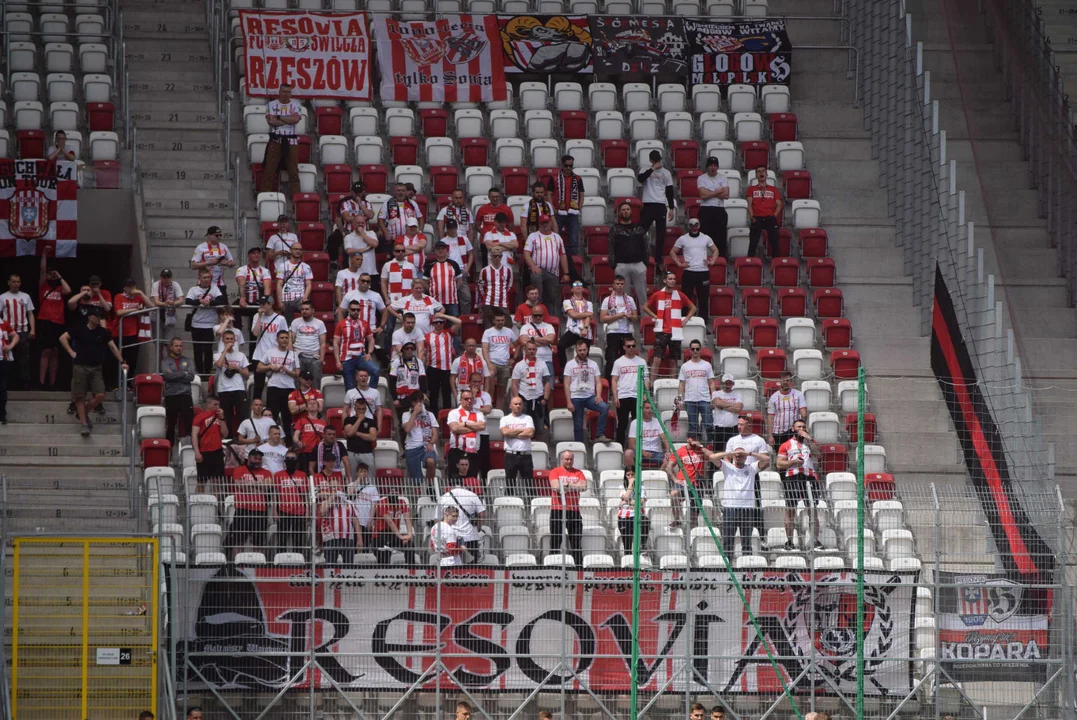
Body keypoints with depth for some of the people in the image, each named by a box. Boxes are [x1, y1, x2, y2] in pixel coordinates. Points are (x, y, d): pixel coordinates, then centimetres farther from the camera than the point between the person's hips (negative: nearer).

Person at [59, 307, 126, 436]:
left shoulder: (103, 333, 7)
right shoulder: (79, 329, 0)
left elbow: (113, 347, 7)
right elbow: (63, 338, 3)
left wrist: (121, 362, -1)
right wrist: (71, 352, -3)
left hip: (96, 368, 2)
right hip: (80, 367, -2)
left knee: (100, 395, -10)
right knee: (80, 397, -2)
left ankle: (84, 413, 14)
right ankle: (84, 424, 5)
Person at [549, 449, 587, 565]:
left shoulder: (578, 473, 11)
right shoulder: (555, 472, 4)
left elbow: (584, 486, -4)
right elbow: (555, 487, -11)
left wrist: (568, 485, -10)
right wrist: (575, 486, -9)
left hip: (574, 511, 2)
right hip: (558, 511, -2)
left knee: (576, 542, 3)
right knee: (556, 542, 0)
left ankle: (579, 565, 4)